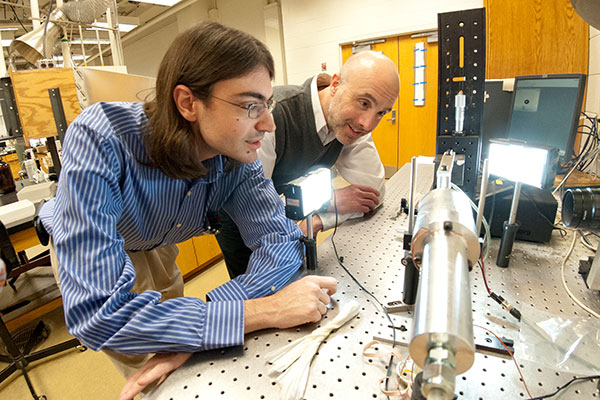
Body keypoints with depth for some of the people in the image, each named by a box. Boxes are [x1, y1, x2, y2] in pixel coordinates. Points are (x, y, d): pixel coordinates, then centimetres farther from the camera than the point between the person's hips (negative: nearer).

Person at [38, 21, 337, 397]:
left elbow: (281, 239, -28)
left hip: (156, 247, 4)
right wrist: (262, 311, -50)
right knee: (141, 362, 13)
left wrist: (200, 328, -42)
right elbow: (100, 313, -45)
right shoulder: (99, 139, -41)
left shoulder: (239, 154, -27)